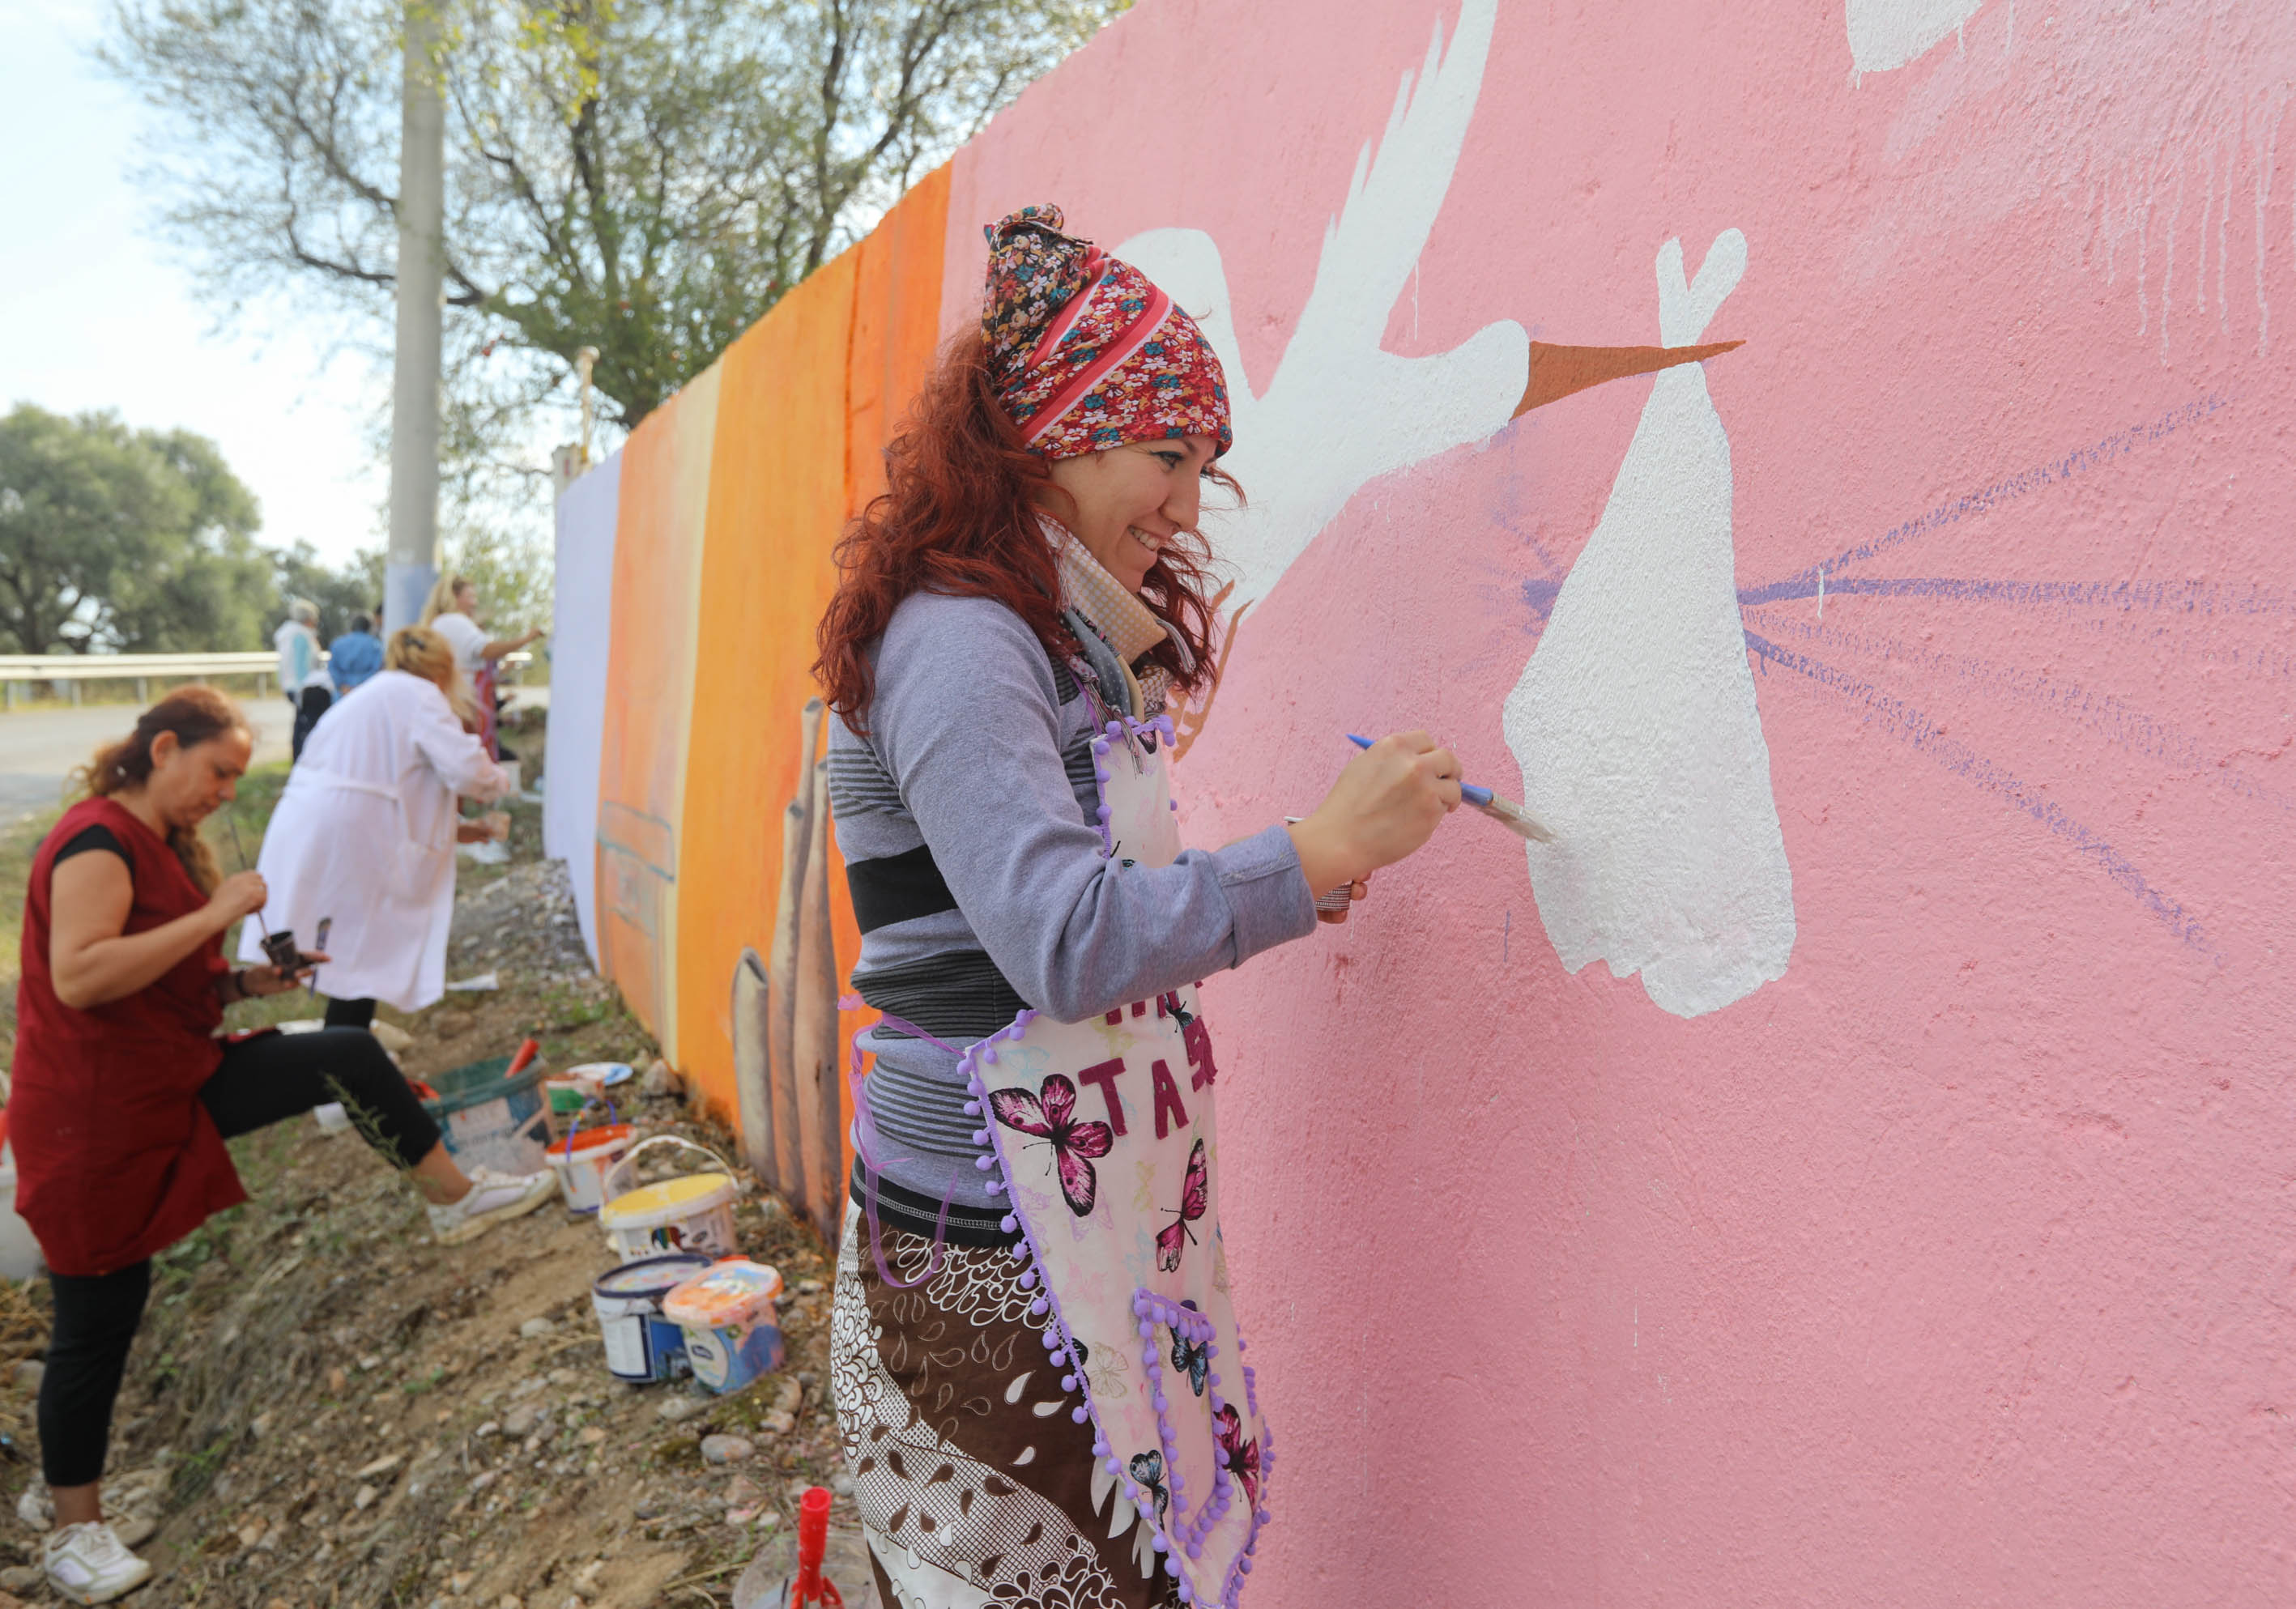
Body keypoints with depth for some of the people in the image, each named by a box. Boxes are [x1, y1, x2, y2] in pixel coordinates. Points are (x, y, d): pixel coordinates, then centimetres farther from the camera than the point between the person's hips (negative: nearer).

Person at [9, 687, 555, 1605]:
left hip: (176, 1082, 9)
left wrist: (243, 983, 1)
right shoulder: (98, 843, -19)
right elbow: (78, 977, -32)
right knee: (98, 1325, 3)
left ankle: (456, 1202, 12)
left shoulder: (161, 843, 11)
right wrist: (215, 914, -27)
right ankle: (75, 1534, 20)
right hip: (97, 1123, -9)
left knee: (351, 1058, 0)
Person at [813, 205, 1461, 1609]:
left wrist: (1290, 890, 5)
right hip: (993, 1254, -9)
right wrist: (1320, 850, -20)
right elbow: (1064, 940, -25)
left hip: (1090, 1216, 9)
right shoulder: (955, 640, -16)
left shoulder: (1063, 645, 15)